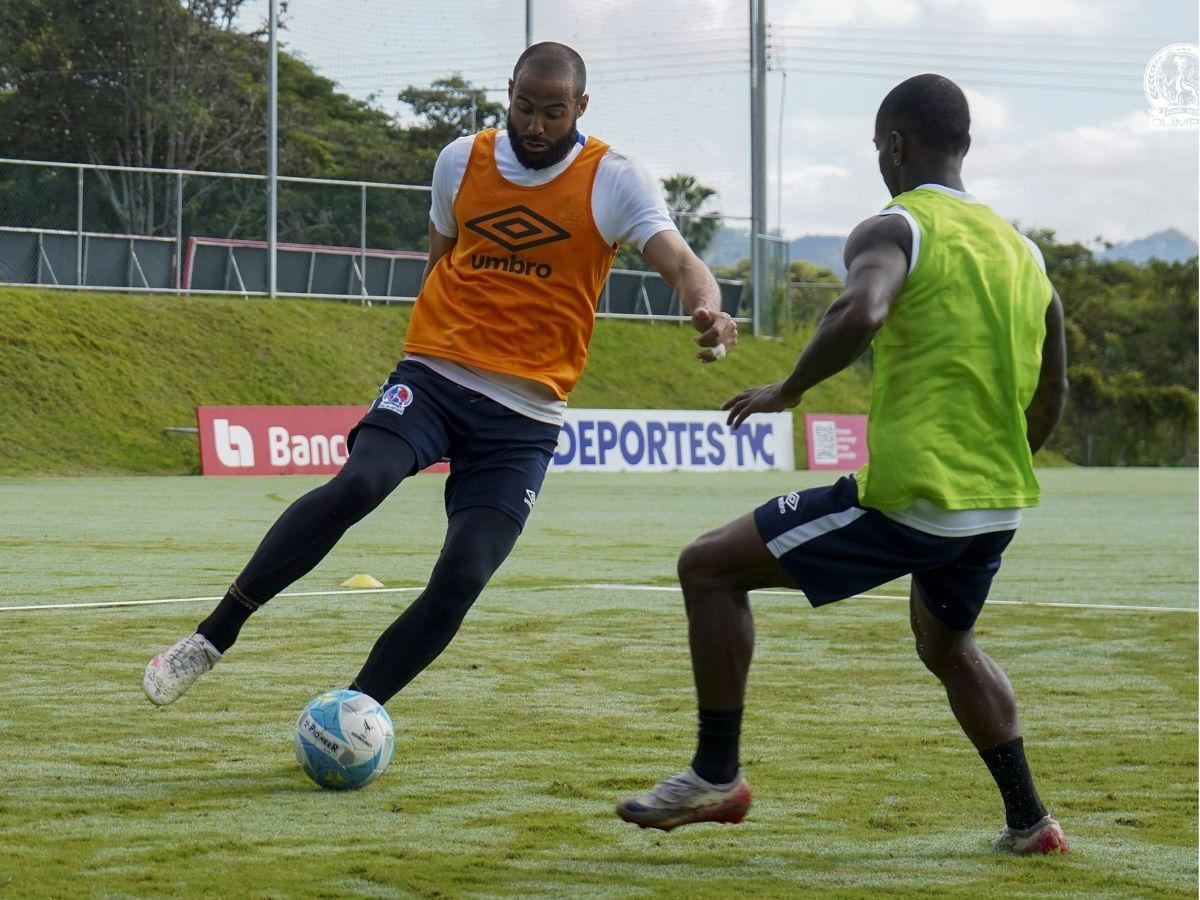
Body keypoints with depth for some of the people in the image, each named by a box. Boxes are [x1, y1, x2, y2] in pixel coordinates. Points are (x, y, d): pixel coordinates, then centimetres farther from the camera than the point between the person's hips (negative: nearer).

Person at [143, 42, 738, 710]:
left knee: (462, 579, -15)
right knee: (357, 485, -27)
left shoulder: (615, 181, -3)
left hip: (526, 416, -1)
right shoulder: (462, 161, 7)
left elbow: (681, 263, -16)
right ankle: (213, 637, -20)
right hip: (433, 378, 1)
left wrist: (708, 310, -37)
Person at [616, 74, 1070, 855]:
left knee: (710, 567, 5)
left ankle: (716, 775, 2)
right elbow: (1051, 396, 22)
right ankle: (1029, 820, 32)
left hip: (906, 500, -7)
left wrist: (789, 391, -14)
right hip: (997, 507, 8)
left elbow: (860, 313, -30)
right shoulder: (1022, 250, 15)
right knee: (947, 644, 35)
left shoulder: (896, 229, -7)